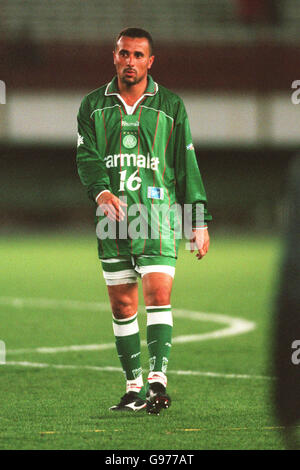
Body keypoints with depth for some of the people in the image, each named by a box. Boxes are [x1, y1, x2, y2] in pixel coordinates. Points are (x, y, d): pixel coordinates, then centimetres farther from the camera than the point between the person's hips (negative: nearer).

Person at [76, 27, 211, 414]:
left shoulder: (170, 105, 7)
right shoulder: (94, 105, 11)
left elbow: (187, 165, 8)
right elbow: (86, 156, 1)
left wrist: (200, 221, 5)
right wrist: (101, 192, -19)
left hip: (157, 210, -2)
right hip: (112, 214, 2)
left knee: (158, 293, -15)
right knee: (122, 305, 3)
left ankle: (158, 379, -20)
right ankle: (134, 386, 10)